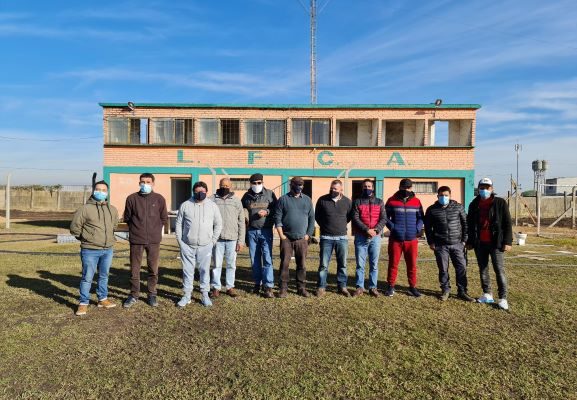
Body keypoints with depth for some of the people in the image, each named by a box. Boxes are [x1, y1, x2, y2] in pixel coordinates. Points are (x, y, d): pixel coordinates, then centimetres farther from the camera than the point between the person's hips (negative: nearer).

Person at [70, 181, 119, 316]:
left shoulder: (112, 210, 7)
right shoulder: (85, 209, -9)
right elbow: (74, 228, -4)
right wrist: (86, 238, 4)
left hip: (108, 250, 5)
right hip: (90, 250, -5)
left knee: (104, 276, 16)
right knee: (87, 277, 1)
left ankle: (102, 299, 30)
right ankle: (83, 303, 14)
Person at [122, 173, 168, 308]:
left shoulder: (159, 199, 0)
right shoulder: (132, 198, -1)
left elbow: (164, 218, 10)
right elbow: (127, 218, 10)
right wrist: (135, 228, 10)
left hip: (154, 240, 0)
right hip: (136, 240, 0)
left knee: (153, 269, 8)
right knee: (134, 269, 7)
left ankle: (152, 295, 23)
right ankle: (134, 295, 22)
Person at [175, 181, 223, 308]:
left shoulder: (212, 206, 3)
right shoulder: (185, 205, 2)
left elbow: (218, 224, 8)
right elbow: (179, 223, 7)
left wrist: (213, 240, 3)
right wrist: (179, 240, 2)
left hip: (205, 246, 0)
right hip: (187, 245, 0)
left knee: (205, 270, 6)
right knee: (187, 270, 7)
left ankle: (205, 295, 18)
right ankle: (187, 295, 18)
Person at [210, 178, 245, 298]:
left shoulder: (236, 200, 5)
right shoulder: (212, 200, 3)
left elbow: (241, 222, 5)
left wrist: (240, 240, 0)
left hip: (232, 238, 1)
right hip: (217, 238, -1)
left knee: (231, 264, 8)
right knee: (217, 264, 6)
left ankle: (230, 287, 19)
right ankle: (216, 287, 17)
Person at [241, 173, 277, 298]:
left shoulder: (270, 194, 0)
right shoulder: (246, 196, 7)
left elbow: (277, 209, 3)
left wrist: (267, 212, -13)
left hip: (266, 231, -3)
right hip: (252, 231, 3)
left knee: (267, 259, -5)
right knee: (254, 259, 10)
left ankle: (268, 286, -1)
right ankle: (257, 283, 23)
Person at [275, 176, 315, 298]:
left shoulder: (307, 200, 9)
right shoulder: (283, 199, 1)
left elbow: (311, 218, 10)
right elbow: (277, 218, -2)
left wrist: (308, 234, 2)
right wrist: (281, 235, -7)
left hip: (302, 238, 2)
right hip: (286, 238, -2)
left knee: (302, 265, 7)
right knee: (284, 263, 0)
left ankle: (301, 288, 18)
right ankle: (283, 288, 9)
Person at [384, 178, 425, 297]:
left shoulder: (416, 202, 8)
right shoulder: (392, 201, 2)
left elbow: (420, 217, 13)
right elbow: (385, 217, 4)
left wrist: (418, 228, -3)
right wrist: (392, 227, -9)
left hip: (412, 239, 2)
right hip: (395, 238, -1)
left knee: (412, 264, 8)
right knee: (393, 264, 4)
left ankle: (412, 287, 21)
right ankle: (390, 286, 16)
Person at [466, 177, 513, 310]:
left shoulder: (500, 203, -2)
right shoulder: (474, 204, 8)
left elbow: (507, 223, -3)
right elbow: (470, 224, 13)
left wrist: (507, 241, -9)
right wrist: (470, 241, 11)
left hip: (496, 243, -4)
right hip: (480, 243, 4)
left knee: (499, 270, -3)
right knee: (483, 269, 10)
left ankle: (503, 298, 2)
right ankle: (487, 294, 21)